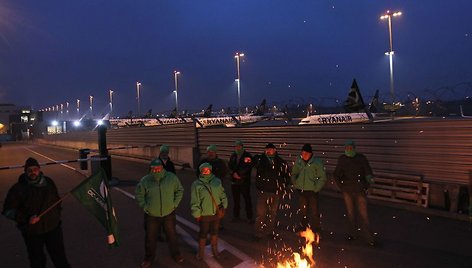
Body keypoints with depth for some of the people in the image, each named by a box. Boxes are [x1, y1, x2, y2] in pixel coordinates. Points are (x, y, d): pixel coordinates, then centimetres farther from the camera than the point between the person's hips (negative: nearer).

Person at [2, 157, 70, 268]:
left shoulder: (48, 182, -1)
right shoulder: (18, 188, -13)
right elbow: (8, 210, -10)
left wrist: (57, 215, 10)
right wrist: (26, 218, -22)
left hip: (53, 227, 3)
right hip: (32, 232, -2)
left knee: (60, 258, 14)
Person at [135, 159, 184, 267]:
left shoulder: (172, 178, -11)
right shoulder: (145, 180, -12)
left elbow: (180, 190, 2)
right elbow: (139, 195, 0)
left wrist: (175, 204, -3)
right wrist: (145, 207, -7)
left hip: (169, 214, 0)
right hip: (151, 216, 0)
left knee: (172, 235, 18)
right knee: (150, 238, 15)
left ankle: (176, 254, 41)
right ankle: (149, 258, 38)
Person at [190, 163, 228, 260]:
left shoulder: (217, 181, 1)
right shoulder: (196, 184, -10)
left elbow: (222, 194, 10)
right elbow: (194, 201, -8)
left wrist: (224, 204, 2)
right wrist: (197, 214, -9)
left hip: (216, 213, 3)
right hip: (204, 215, -3)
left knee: (214, 232, 20)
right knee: (203, 234, 13)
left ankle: (214, 250, 41)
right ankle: (200, 252, 34)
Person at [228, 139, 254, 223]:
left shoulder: (247, 156, -7)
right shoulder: (233, 156, 10)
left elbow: (248, 167, -14)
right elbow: (230, 166, 9)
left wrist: (238, 174, -13)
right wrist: (233, 173, -9)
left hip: (245, 181, -5)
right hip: (234, 181, 5)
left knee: (247, 199, -1)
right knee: (236, 199, 12)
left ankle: (250, 217, 8)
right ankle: (236, 215, 25)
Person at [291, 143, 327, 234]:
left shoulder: (317, 162, -11)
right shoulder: (298, 160, 1)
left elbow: (323, 178, -7)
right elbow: (294, 173, 14)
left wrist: (316, 189, -10)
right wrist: (295, 185, 5)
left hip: (312, 191, -4)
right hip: (301, 191, 4)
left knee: (314, 212, -2)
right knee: (303, 211, 15)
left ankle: (316, 231, 11)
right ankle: (304, 228, 31)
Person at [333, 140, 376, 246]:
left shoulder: (361, 158, -3)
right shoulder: (342, 159, 5)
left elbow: (368, 171, -7)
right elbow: (336, 174, 11)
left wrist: (368, 178, -24)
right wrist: (340, 185, 4)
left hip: (359, 191, -3)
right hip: (347, 191, 3)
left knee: (362, 213, -5)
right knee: (350, 213, 13)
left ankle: (369, 237, 4)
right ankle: (352, 234, 27)